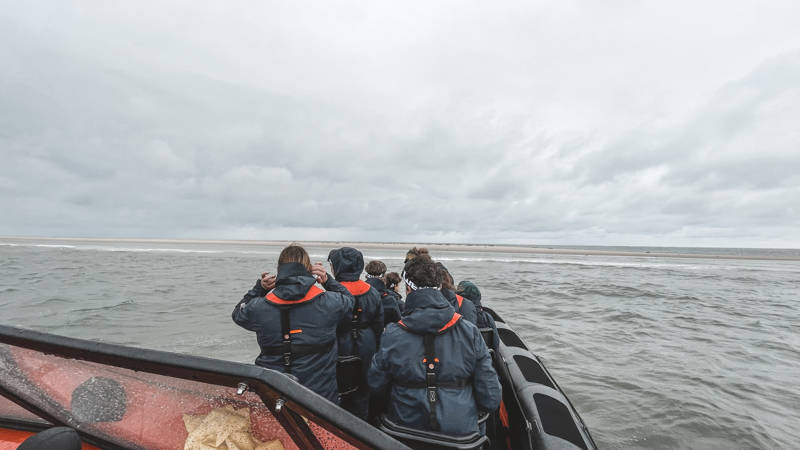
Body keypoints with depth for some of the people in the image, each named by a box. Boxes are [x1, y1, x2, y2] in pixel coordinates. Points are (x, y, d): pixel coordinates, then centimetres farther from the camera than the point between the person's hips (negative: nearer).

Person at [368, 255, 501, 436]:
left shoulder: (392, 336, -18)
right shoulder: (470, 332, -16)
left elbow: (375, 384, -3)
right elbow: (491, 400, -11)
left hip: (406, 427, 0)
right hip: (460, 432, 1)